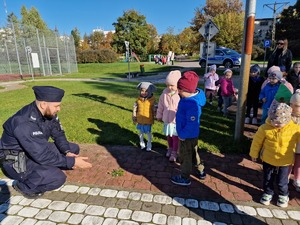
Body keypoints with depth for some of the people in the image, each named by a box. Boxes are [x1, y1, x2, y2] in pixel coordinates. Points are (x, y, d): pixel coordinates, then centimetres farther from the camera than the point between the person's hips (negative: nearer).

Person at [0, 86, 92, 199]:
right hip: (16, 161, -8)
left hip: (37, 150, 8)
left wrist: (68, 152, -16)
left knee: (74, 148, 2)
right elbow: (42, 155, -33)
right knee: (58, 178, -27)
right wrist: (72, 162, -28)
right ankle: (24, 186, 1)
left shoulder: (48, 113, -10)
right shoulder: (25, 124, -34)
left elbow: (58, 134, 1)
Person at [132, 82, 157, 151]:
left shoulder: (152, 100, -13)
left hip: (148, 120, -2)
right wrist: (134, 118, 3)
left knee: (148, 132, 12)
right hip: (140, 120, 3)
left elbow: (154, 110, -6)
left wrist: (155, 117, -1)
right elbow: (135, 109, 1)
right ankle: (142, 143, 38)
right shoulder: (138, 99, -6)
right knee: (141, 132, 17)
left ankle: (149, 145, 32)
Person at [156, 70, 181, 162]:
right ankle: (170, 149, 41)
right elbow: (160, 106, 7)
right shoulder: (164, 94, -5)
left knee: (175, 137, 9)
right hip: (167, 120, 4)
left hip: (177, 121, -4)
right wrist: (159, 116, 14)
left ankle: (174, 153, 26)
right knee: (168, 136, 19)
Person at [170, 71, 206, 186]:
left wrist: (182, 135, -17)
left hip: (188, 135, -9)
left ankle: (184, 178, 33)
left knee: (185, 156, 11)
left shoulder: (192, 104, -34)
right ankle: (201, 171, 47)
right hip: (192, 134, 9)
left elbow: (191, 124, -30)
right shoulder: (192, 95, -4)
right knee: (193, 152, 27)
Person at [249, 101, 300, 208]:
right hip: (268, 160, 1)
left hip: (285, 162, 0)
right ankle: (268, 193, 43)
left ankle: (283, 195, 43)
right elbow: (257, 141, -7)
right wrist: (254, 154, 3)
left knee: (282, 181, 16)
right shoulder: (265, 128, -19)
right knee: (268, 179, 18)